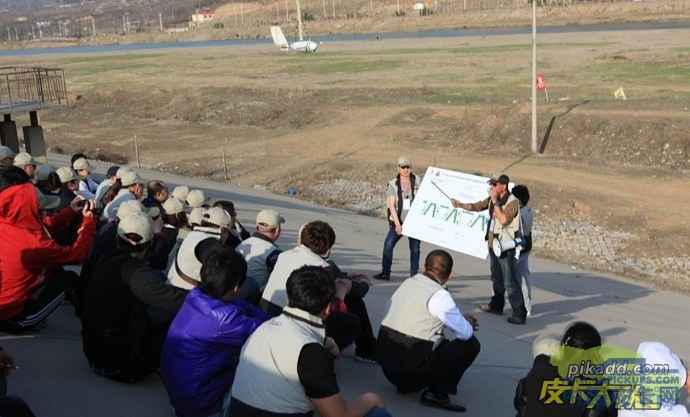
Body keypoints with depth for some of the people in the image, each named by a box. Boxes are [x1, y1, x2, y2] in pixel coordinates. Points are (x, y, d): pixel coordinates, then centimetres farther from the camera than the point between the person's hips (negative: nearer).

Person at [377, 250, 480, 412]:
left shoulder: (407, 283, 9)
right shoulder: (440, 295, -11)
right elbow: (466, 333, -2)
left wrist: (460, 320, 25)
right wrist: (468, 322, 23)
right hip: (410, 364, -7)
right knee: (470, 344, 4)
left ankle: (406, 383, 15)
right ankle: (437, 393, -4)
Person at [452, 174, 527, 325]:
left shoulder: (512, 201, -16)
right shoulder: (492, 199, 7)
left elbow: (503, 219, -28)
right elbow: (476, 206, 13)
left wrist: (495, 202, -22)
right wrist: (460, 205, 3)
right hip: (493, 243, 9)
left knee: (510, 281, -10)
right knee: (497, 278, 23)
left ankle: (519, 314, -7)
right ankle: (496, 305, 38)